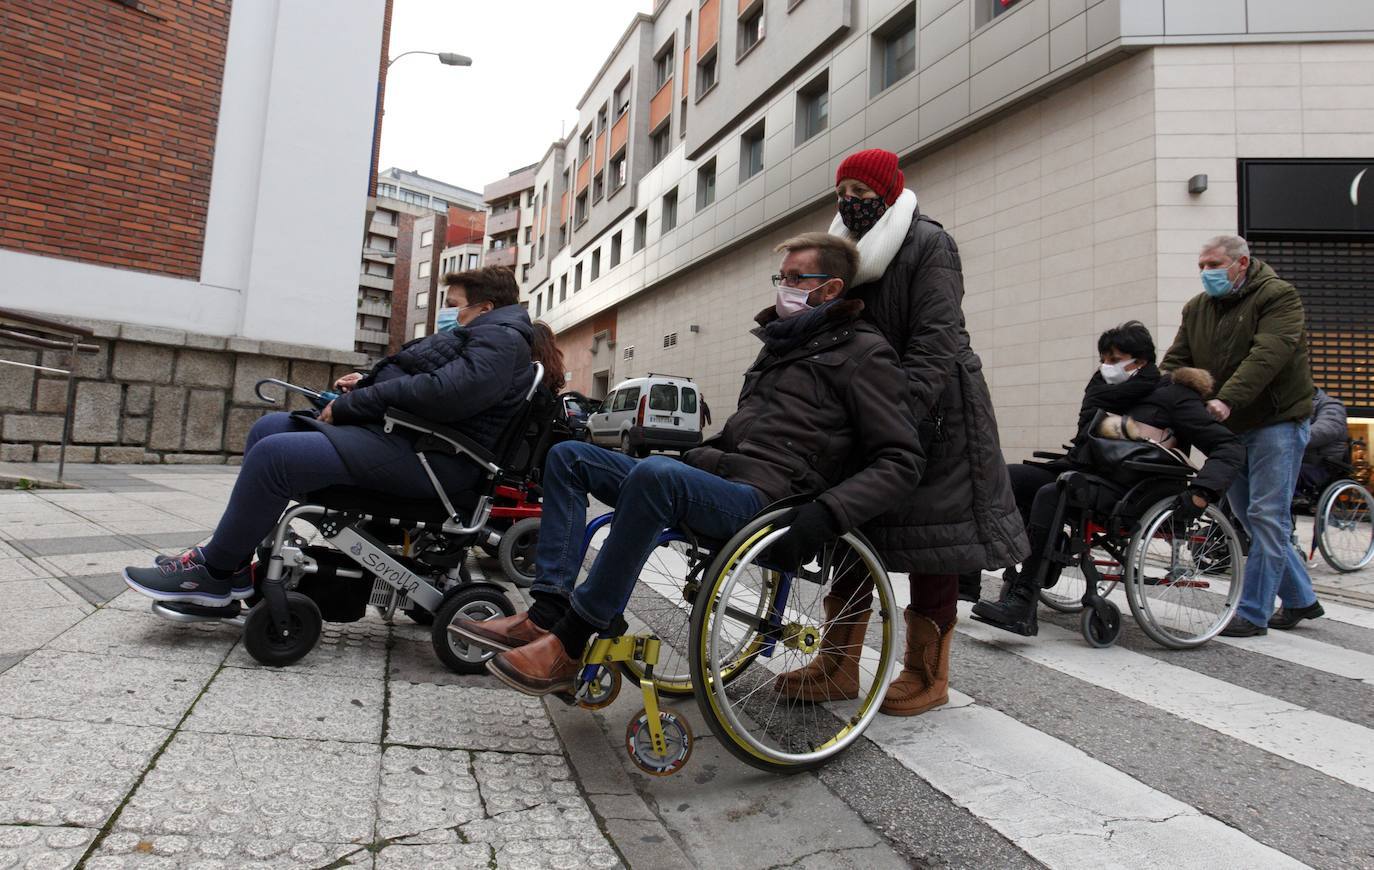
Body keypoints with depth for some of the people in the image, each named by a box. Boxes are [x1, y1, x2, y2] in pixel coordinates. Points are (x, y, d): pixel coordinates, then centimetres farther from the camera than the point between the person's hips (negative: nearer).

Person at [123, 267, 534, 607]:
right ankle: (235, 565, 10)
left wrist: (349, 407, -16)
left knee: (274, 454, -21)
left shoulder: (500, 339, -10)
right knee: (270, 428, 12)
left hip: (425, 454, -12)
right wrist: (369, 382, 10)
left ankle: (214, 572, -1)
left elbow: (445, 392, -25)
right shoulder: (471, 336, 25)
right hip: (396, 429, 12)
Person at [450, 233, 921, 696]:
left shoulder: (862, 353, 1)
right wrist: (693, 455, 18)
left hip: (762, 498, -9)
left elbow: (900, 458, -9)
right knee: (569, 457, 3)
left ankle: (568, 644, -26)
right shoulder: (780, 343, 25)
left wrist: (826, 513, -22)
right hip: (713, 477, 9)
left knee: (654, 473, -38)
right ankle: (545, 614, -10)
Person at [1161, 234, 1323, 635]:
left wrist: (1227, 399, -35)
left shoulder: (1279, 296, -8)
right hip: (1228, 429, 7)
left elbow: (1267, 355, -23)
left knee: (1266, 517, -6)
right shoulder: (1196, 309, 11)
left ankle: (1253, 613, 2)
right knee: (1249, 519, 12)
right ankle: (1301, 599, 28)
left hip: (1276, 423, -7)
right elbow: (1175, 362, 4)